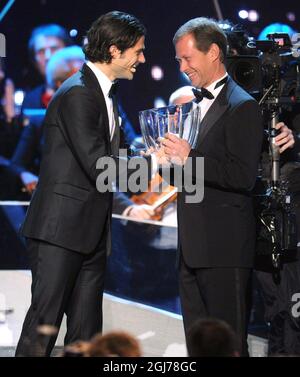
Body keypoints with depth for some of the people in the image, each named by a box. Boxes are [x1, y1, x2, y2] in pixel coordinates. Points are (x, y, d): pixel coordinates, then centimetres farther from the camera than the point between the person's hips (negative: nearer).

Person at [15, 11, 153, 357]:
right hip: (61, 228, -9)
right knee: (45, 320, -8)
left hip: (91, 232, 9)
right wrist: (152, 162, -10)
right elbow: (98, 166, -20)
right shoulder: (77, 94, -14)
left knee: (86, 334, 7)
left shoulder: (105, 93, 17)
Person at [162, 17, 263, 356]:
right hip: (193, 249, 9)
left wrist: (189, 158, -19)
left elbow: (243, 176, -19)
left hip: (224, 248, -9)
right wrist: (171, 159, 1)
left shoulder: (241, 107, -10)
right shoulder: (196, 103, 17)